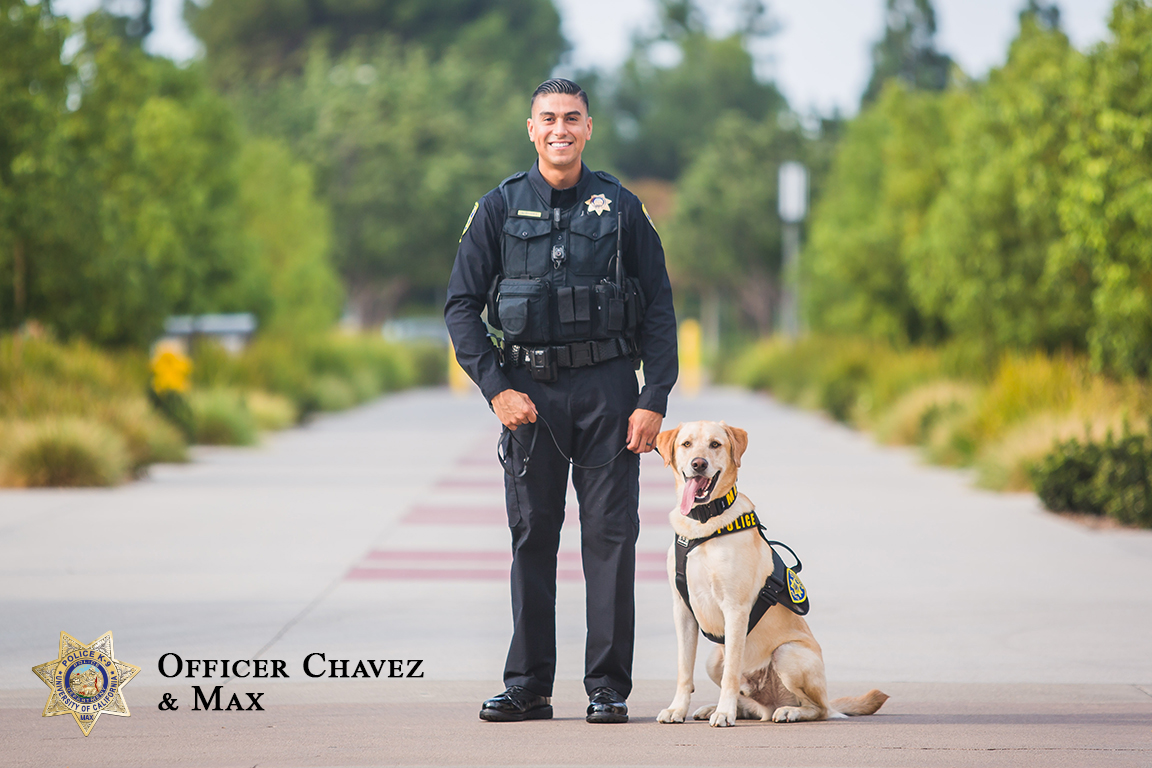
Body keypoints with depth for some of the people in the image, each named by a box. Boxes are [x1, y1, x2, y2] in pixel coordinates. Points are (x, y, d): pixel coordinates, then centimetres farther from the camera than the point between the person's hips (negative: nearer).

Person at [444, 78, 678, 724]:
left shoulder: (621, 209, 5)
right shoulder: (499, 209, 6)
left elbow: (660, 312, 5)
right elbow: (462, 305, 5)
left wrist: (654, 400, -5)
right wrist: (497, 387, -6)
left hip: (608, 388, -1)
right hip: (530, 390, 1)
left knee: (611, 536, -1)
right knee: (532, 537, 4)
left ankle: (609, 688, 4)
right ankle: (528, 687, 10)